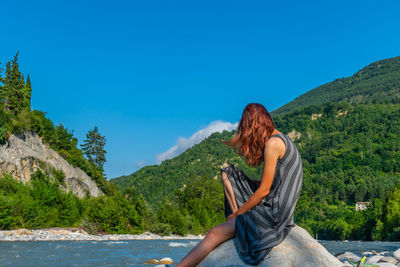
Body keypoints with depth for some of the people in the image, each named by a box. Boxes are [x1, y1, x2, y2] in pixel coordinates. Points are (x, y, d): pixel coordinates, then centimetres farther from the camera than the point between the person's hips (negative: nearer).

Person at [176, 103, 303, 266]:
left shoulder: (273, 143, -17)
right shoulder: (279, 138, 12)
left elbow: (264, 190, -17)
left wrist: (237, 213, -6)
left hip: (274, 212, -10)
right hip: (271, 203, 10)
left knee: (215, 234, -12)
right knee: (227, 174, 14)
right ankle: (240, 221, 3)